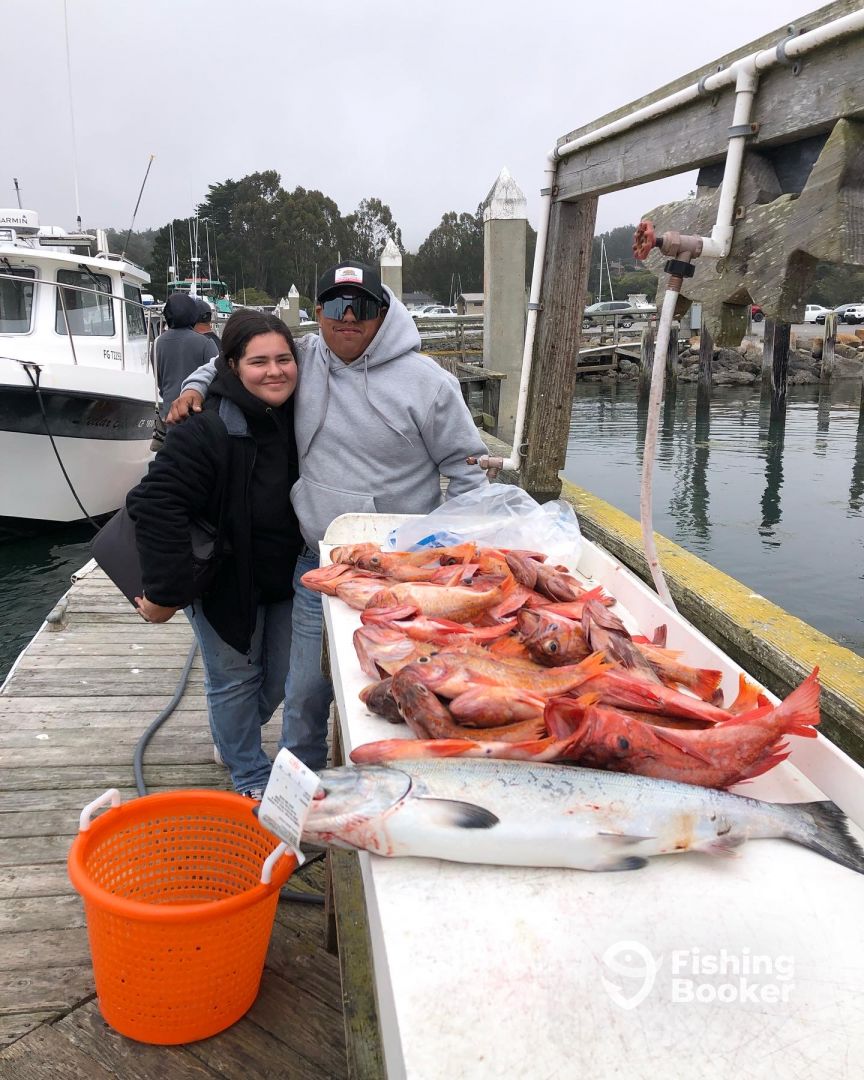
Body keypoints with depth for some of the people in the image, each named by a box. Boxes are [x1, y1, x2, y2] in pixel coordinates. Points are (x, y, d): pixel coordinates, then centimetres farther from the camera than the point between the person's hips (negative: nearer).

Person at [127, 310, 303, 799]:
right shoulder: (206, 432, -27)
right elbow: (157, 506, -30)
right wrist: (166, 592, -29)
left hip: (287, 576, 6)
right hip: (225, 582, -6)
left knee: (281, 677, 18)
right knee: (235, 678, 9)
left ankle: (232, 741, 48)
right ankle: (251, 777, 33)